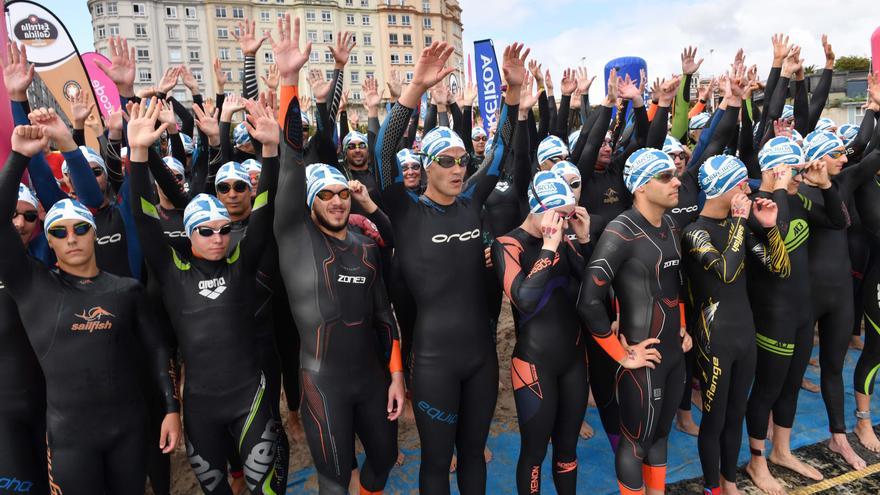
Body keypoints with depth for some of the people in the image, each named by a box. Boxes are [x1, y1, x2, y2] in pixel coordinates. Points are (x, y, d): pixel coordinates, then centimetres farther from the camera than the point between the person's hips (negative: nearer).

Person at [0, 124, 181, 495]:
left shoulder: (126, 289, 2)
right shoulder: (32, 285, -2)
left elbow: (155, 349, 4)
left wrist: (172, 407, -2)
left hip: (130, 426, 2)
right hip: (68, 434, -1)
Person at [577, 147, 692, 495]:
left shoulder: (670, 226, 7)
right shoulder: (621, 232, -19)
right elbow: (588, 303, -25)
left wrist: (682, 327, 16)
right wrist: (622, 356, -18)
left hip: (675, 353, 8)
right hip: (645, 359, -7)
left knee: (661, 433, 21)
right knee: (635, 442, 8)